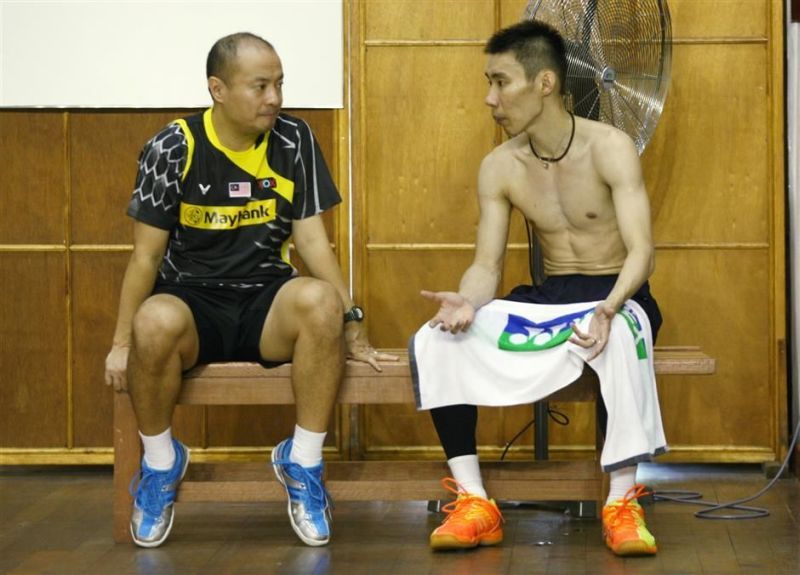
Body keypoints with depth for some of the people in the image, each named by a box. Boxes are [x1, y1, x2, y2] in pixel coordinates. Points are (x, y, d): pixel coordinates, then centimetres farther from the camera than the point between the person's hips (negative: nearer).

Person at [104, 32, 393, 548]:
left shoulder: (294, 141, -1)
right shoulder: (173, 150, -8)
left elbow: (312, 238, 2)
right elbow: (147, 254, -3)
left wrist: (351, 324, -4)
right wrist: (122, 343, -6)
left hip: (265, 300, 2)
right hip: (191, 300, -2)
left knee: (320, 301, -33)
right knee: (154, 323, -37)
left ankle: (303, 462, -14)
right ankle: (161, 461, -9)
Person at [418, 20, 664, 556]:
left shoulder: (609, 148, -13)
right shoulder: (499, 167, 1)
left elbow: (641, 251, -22)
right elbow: (486, 264, -2)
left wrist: (609, 309, -42)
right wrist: (469, 302, -27)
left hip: (617, 296, -5)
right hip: (549, 299, 5)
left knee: (617, 342, -42)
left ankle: (622, 501, -30)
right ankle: (475, 503, -19)